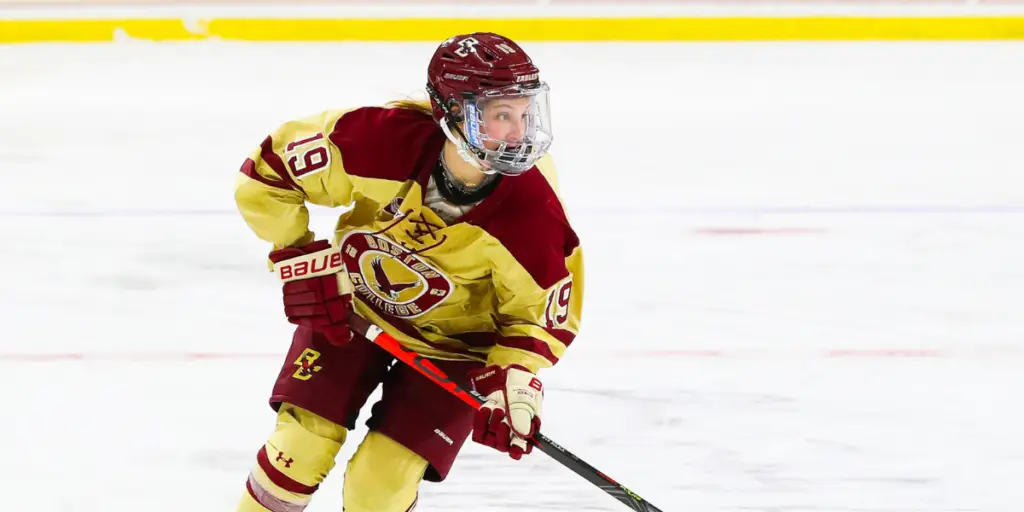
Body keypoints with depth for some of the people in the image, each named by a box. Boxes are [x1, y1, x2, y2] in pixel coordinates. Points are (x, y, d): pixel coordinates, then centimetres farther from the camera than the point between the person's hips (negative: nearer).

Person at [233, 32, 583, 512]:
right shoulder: (381, 139, -33)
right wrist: (300, 258, -17)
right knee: (301, 447, -5)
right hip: (350, 305, 1)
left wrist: (514, 380, -29)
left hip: (452, 343, -1)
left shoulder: (532, 215, -31)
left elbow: (541, 313, -13)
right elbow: (271, 168, -16)